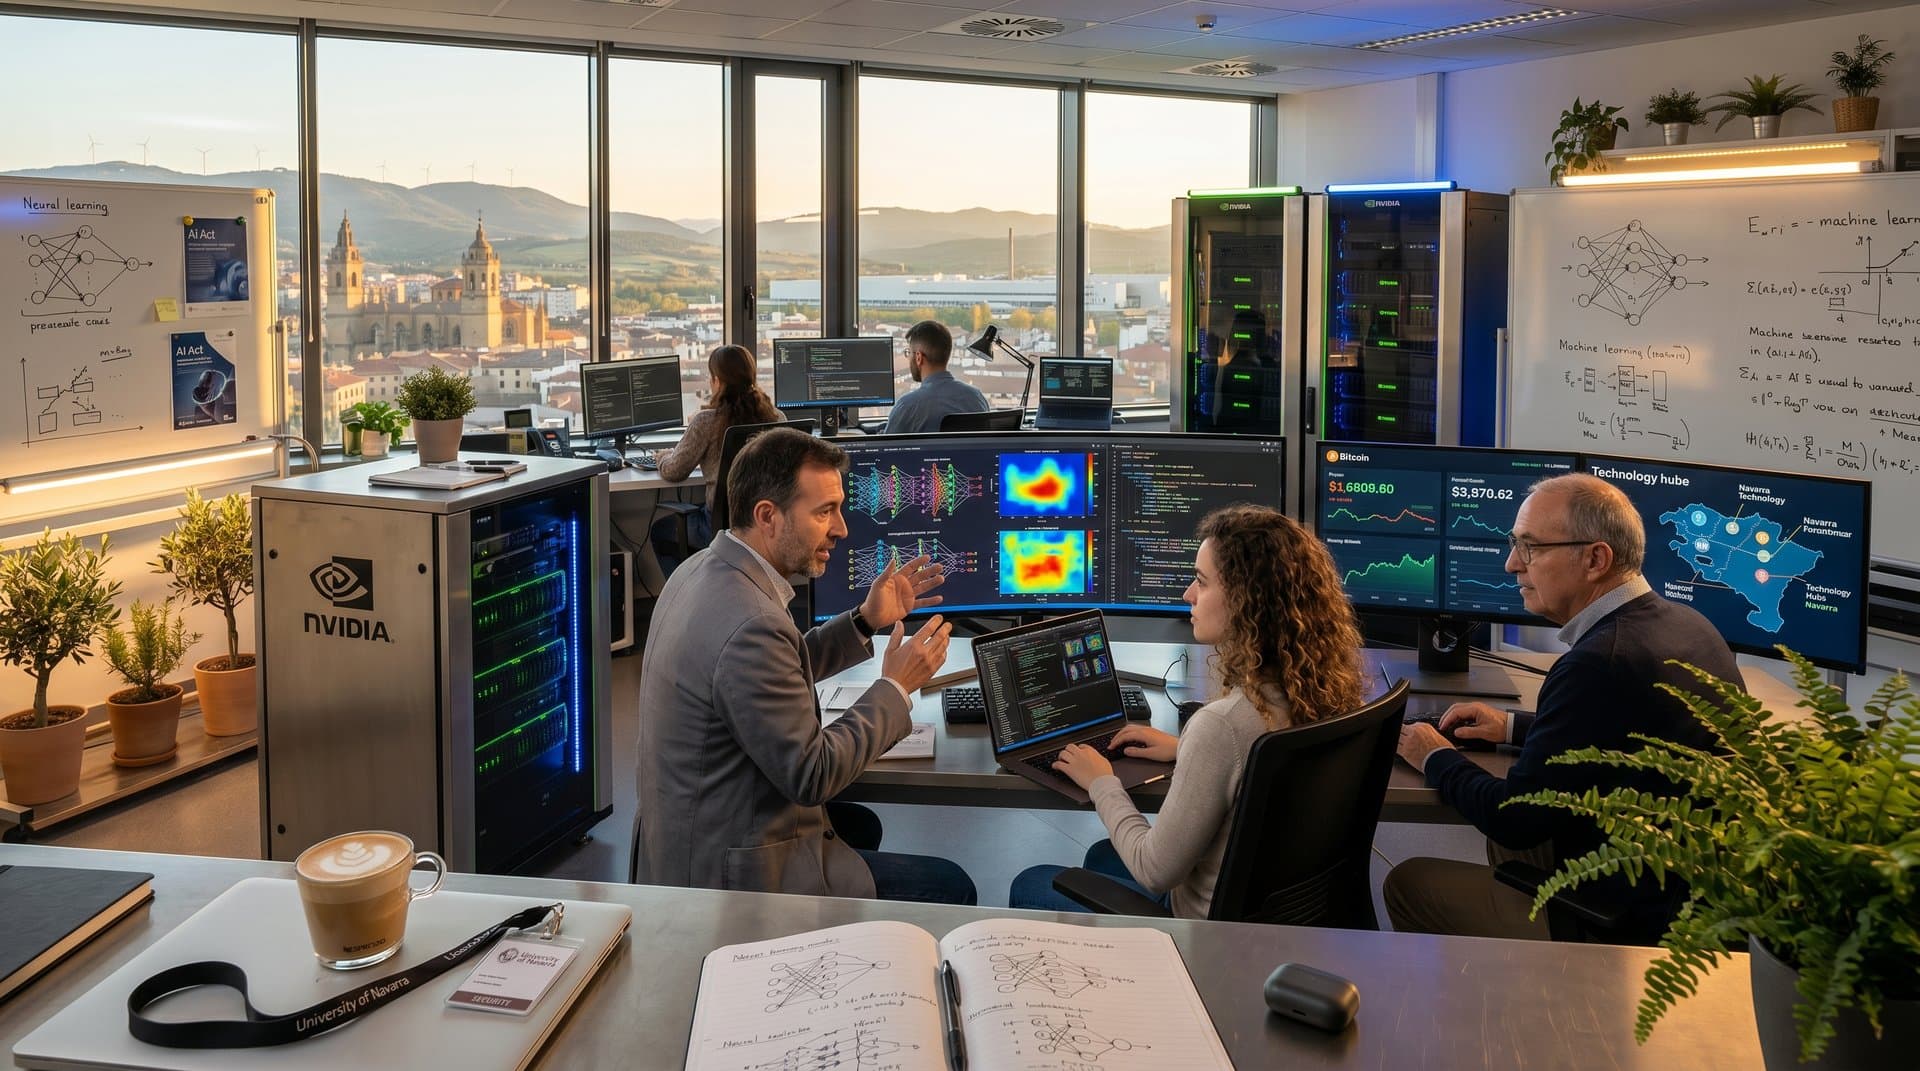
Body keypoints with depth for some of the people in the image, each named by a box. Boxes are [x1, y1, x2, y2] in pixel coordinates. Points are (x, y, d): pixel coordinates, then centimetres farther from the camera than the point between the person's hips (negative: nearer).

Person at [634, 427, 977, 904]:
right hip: (733, 870, -10)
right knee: (950, 889, 1)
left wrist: (866, 622, 8)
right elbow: (811, 775, -24)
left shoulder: (703, 569, 1)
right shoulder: (750, 626, -30)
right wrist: (895, 689, -13)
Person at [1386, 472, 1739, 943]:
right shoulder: (1685, 622, 2)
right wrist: (1515, 725, 18)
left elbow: (1514, 818, -19)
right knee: (1505, 840, 29)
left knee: (1407, 883, 3)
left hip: (1635, 922, -9)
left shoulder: (1600, 663, -27)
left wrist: (1436, 758, -2)